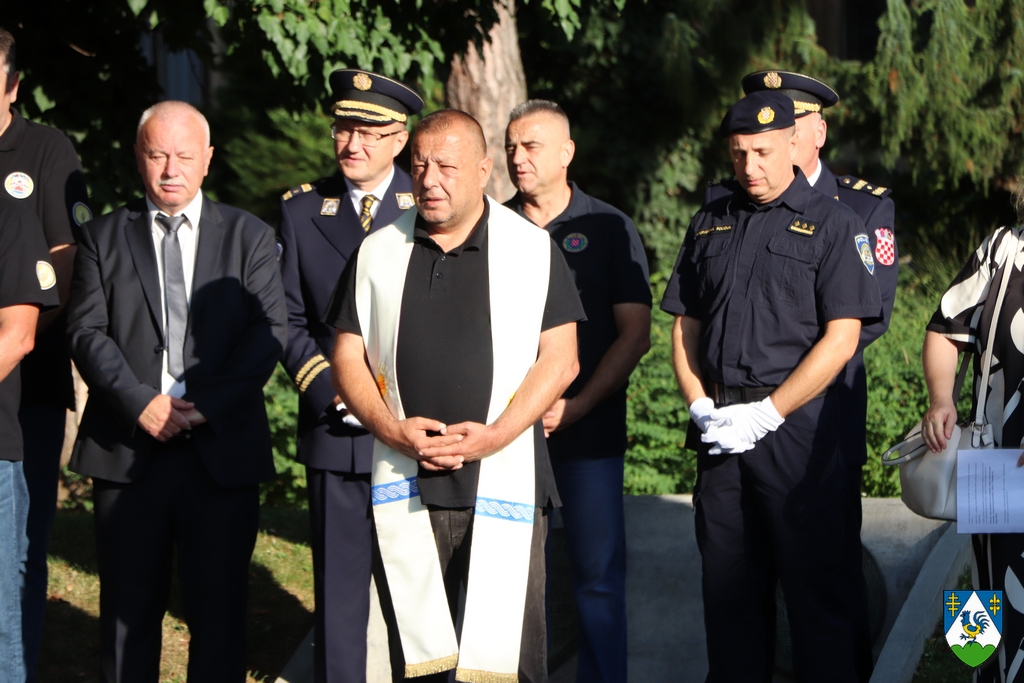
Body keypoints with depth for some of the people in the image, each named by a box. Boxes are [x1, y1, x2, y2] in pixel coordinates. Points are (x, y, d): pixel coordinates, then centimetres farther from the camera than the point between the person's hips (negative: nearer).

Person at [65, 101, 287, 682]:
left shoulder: (249, 236, 9)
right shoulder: (104, 237, 10)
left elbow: (271, 329, -2)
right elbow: (87, 331, 1)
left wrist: (207, 404, -13)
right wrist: (140, 403, -14)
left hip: (223, 449, -1)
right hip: (128, 453, 1)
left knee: (220, 609, 2)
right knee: (128, 608, 7)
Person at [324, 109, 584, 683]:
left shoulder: (533, 249, 3)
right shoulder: (378, 252, 10)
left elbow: (560, 360, -1)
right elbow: (349, 359, 10)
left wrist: (495, 435, -12)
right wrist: (393, 430, -7)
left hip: (505, 481, -2)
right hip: (406, 484, 3)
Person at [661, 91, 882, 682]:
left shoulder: (834, 224, -2)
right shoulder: (710, 225, 14)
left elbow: (840, 341, -8)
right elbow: (685, 327, 16)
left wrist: (766, 414, -12)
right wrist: (701, 407, -1)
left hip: (797, 429, -5)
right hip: (719, 432, 5)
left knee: (814, 586, -2)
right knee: (727, 584, 9)